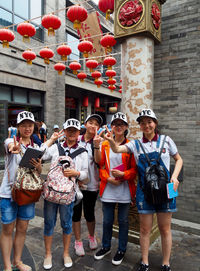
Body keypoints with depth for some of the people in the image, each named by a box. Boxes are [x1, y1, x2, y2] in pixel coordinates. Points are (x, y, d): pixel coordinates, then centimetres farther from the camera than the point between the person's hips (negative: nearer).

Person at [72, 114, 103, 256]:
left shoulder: (97, 142, -3)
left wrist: (96, 145, -30)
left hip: (91, 183, -1)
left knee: (89, 213, 10)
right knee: (76, 212, 10)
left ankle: (92, 237, 38)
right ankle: (78, 241, 29)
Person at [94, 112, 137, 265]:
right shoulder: (105, 145, 3)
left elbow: (135, 168, -3)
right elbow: (101, 166, 4)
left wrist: (123, 175, -19)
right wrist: (108, 178, -11)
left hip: (125, 190, -2)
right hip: (108, 189, 2)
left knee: (123, 221, 13)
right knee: (107, 220, 15)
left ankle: (122, 250, 35)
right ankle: (106, 247, 39)